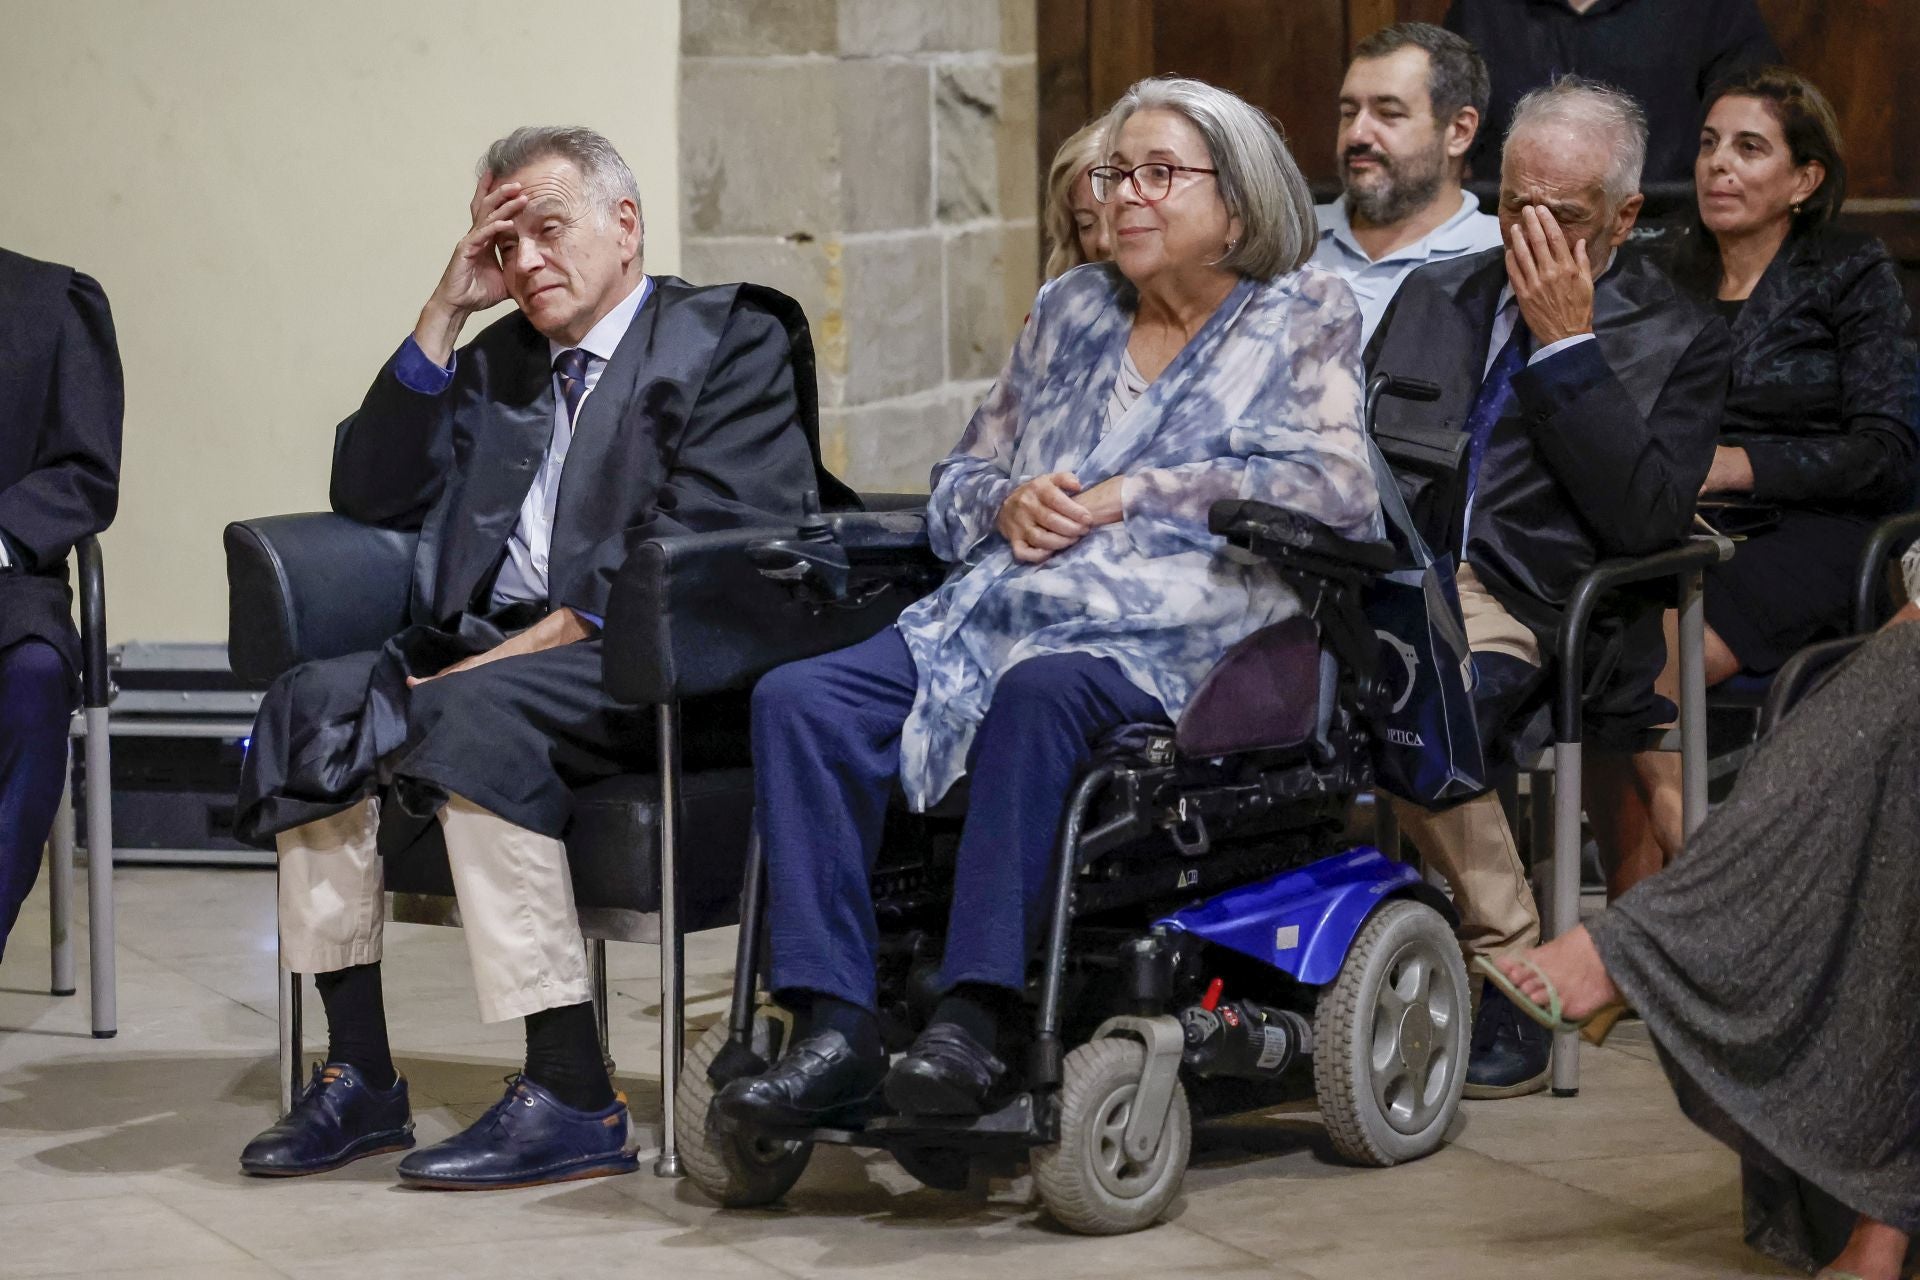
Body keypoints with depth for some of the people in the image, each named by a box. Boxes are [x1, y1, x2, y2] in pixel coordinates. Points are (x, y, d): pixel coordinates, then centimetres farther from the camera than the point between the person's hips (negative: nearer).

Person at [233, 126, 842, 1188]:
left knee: (475, 714, -34)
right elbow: (371, 494, 16)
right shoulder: (495, 363, 26)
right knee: (313, 704, -20)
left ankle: (573, 1100, -34)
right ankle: (358, 1079, -18)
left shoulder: (730, 340, 4)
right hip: (490, 647, 7)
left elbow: (699, 545, -10)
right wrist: (444, 313, 10)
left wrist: (538, 641, -18)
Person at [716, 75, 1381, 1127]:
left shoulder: (1306, 318, 9)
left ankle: (976, 1018, -40)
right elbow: (958, 480, 26)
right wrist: (1009, 501, 0)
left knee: (1040, 690, -40)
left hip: (1173, 637, -6)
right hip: (1001, 606, 6)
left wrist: (1129, 495, -8)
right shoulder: (1071, 309, 24)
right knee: (799, 700, -21)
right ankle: (833, 1029, -28)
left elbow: (1338, 484, -7)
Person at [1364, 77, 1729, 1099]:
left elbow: (1646, 522, -5)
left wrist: (1566, 344, -6)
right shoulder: (1435, 296, 24)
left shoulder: (1677, 340, 9)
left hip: (1516, 603, -4)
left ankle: (1510, 983, -22)